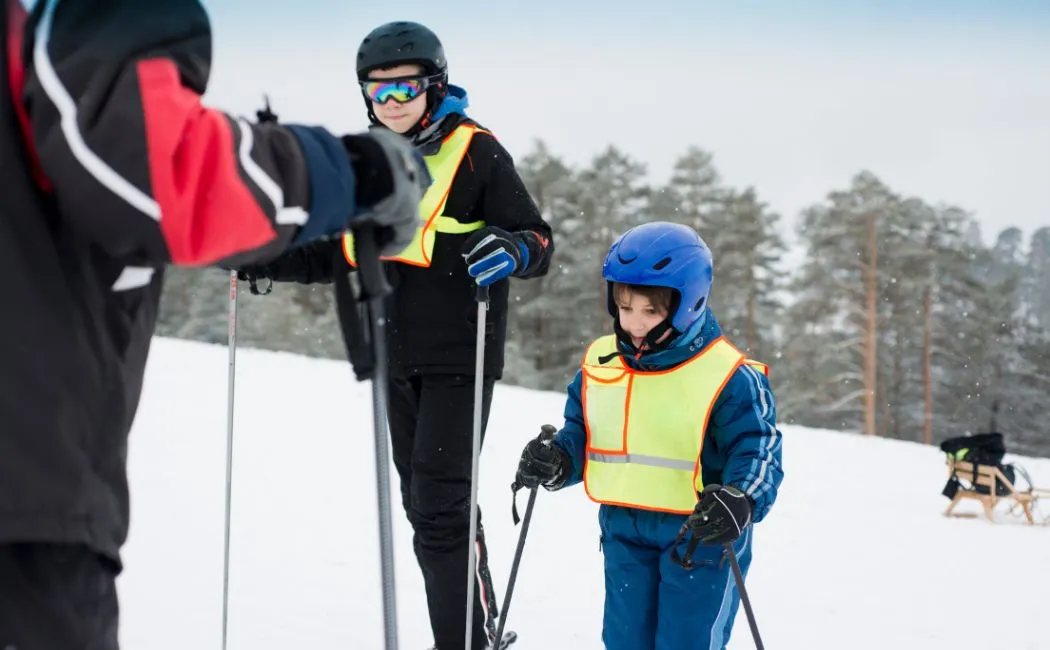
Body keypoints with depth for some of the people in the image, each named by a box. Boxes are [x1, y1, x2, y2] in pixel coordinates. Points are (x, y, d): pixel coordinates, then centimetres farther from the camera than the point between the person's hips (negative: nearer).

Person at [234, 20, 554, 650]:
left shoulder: (475, 151, -6)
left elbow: (539, 239, -6)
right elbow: (327, 254, 20)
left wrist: (513, 251, -28)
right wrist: (258, 260, 5)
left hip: (456, 359, -6)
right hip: (392, 360, 7)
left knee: (442, 506, -12)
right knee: (423, 505, 13)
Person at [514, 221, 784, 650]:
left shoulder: (726, 377, -14)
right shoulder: (599, 365, 3)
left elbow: (758, 453, -16)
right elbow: (580, 436, 16)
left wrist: (740, 502, -35)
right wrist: (555, 462, -6)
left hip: (701, 533, -5)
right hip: (624, 530, 5)